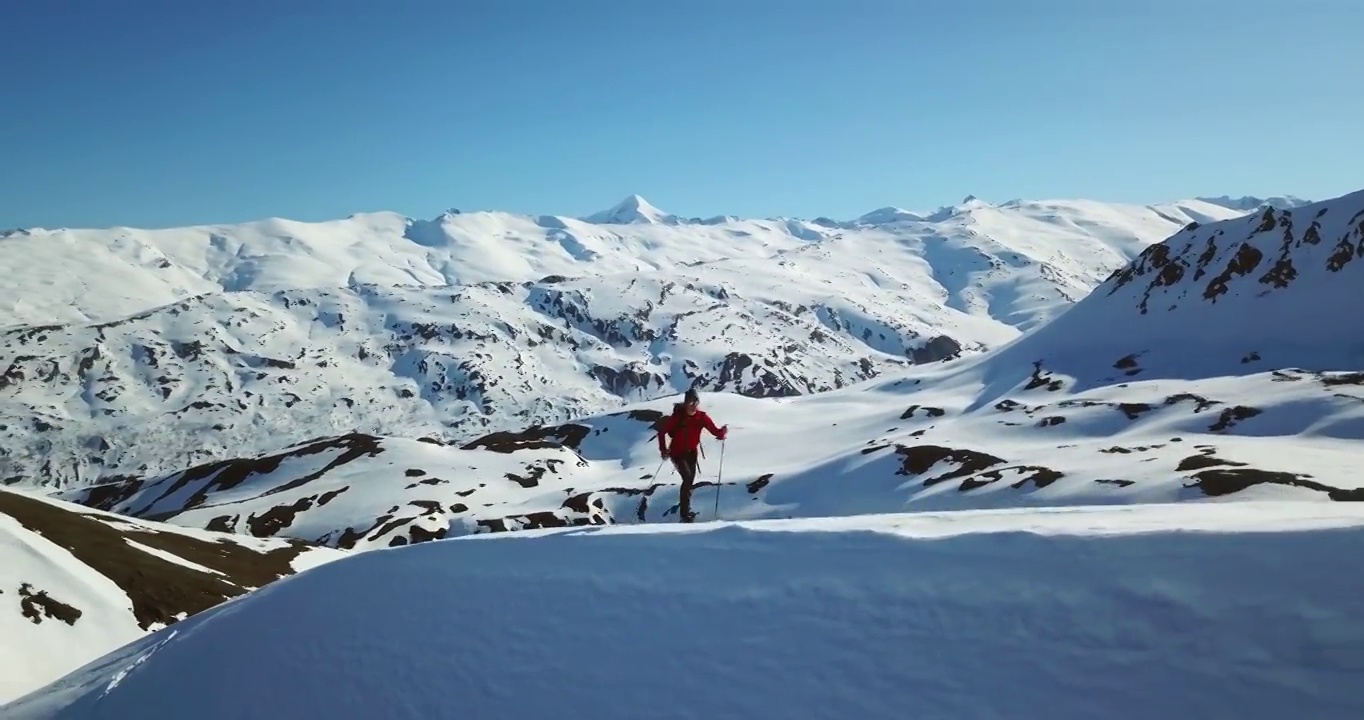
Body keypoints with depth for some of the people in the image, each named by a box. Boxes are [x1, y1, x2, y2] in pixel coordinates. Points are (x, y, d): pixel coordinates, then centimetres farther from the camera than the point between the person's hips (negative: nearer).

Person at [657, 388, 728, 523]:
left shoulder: (701, 417, -11)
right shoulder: (677, 416, -20)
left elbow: (715, 431, -17)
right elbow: (662, 431, -13)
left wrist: (722, 432, -38)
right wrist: (663, 449, -19)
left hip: (691, 452, 5)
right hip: (677, 453, -4)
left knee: (690, 480, 12)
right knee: (688, 478, -19)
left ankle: (685, 508, 33)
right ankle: (685, 512, -13)